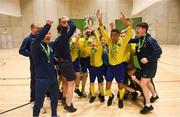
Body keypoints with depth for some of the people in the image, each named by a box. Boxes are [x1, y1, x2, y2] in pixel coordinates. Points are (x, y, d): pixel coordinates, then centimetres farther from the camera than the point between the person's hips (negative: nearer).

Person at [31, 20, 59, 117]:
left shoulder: (50, 47, 7)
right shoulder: (35, 46, -12)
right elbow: (38, 38, -35)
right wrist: (47, 25, -39)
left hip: (53, 77, 7)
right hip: (42, 79, -7)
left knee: (55, 97, 22)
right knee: (39, 102, 7)